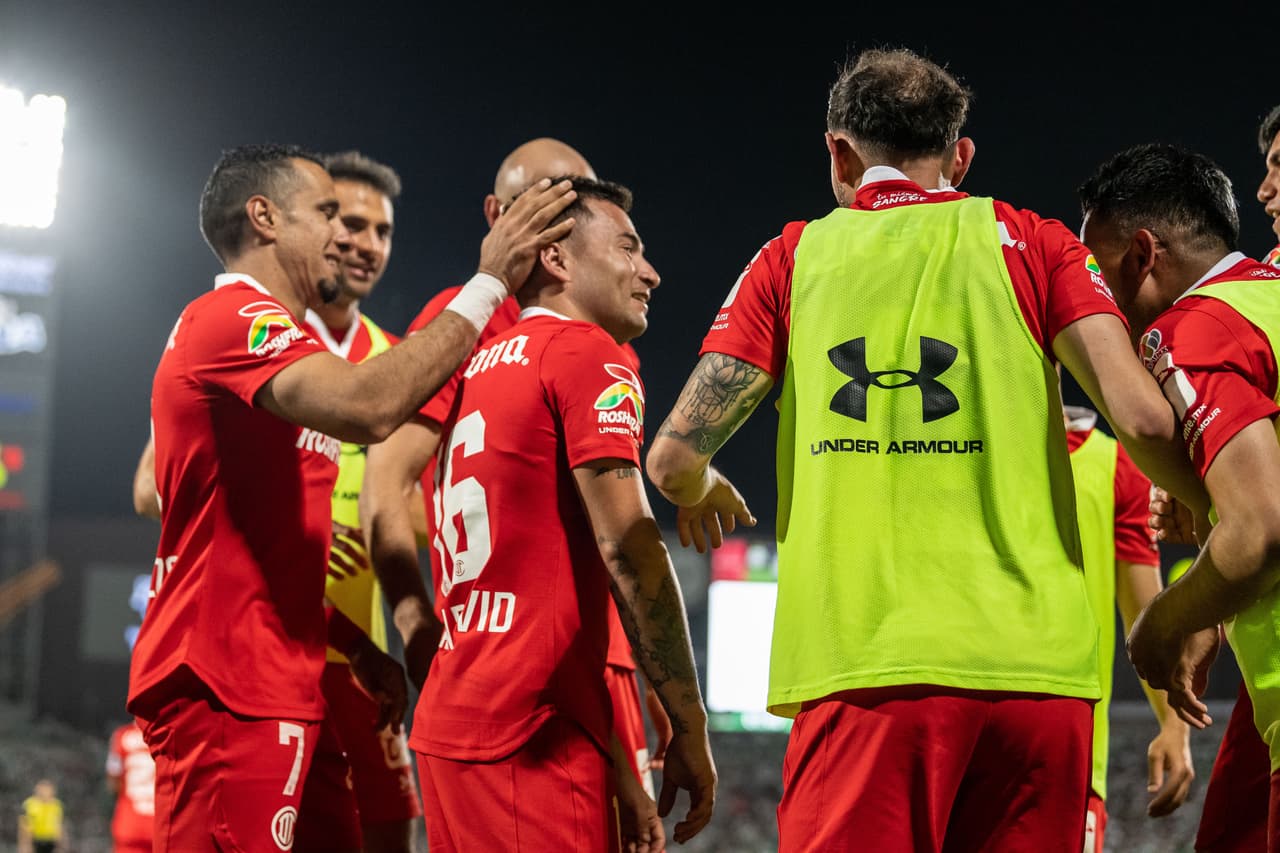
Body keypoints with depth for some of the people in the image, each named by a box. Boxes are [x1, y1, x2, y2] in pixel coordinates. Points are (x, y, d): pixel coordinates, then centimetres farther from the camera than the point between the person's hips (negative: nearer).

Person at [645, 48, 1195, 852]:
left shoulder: (795, 257, 13)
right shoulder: (1030, 243, 11)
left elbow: (674, 458, 6)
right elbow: (1144, 419, -2)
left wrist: (701, 489, 30)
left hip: (857, 663, 0)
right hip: (1031, 662, 1)